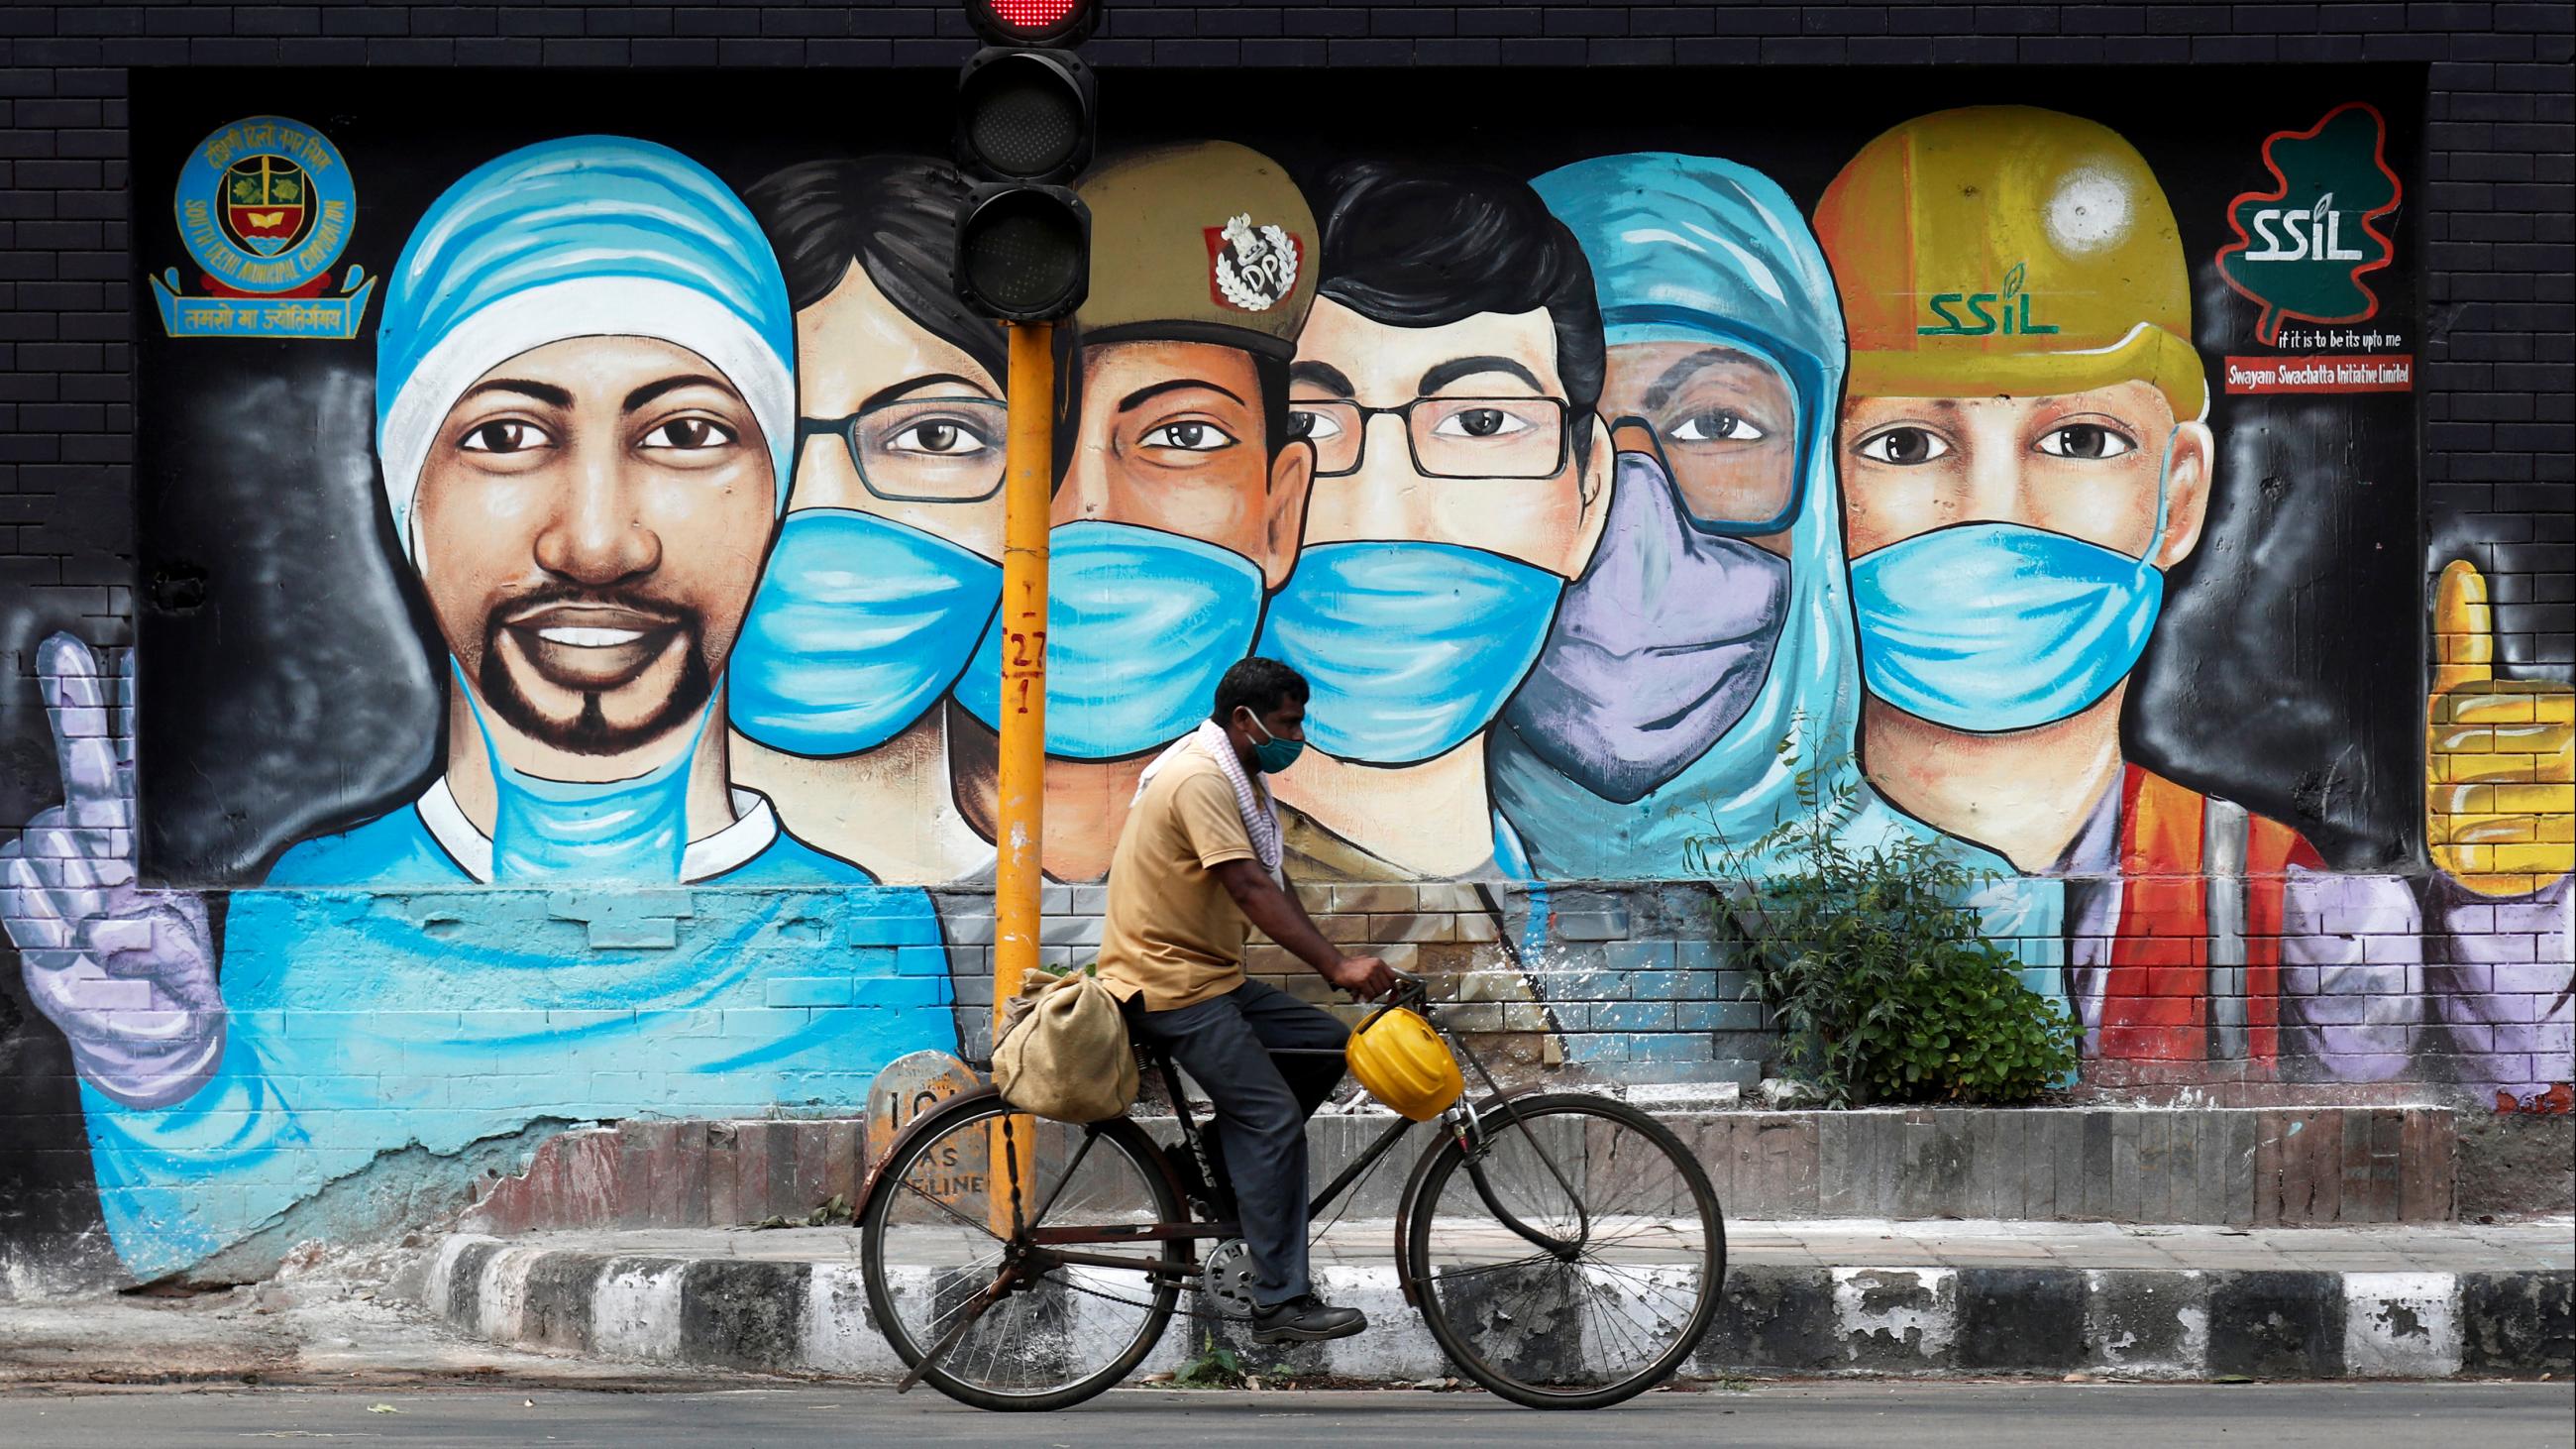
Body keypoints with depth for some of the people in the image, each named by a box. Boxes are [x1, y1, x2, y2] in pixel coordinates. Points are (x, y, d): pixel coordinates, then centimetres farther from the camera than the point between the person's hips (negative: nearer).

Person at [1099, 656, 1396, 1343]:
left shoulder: (1241, 777, 13)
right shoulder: (1201, 778, -20)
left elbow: (1271, 885, 11)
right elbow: (1251, 889, -28)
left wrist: (1335, 965, -1)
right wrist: (1336, 965, -32)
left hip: (1211, 975, 10)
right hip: (1171, 984, -10)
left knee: (1328, 1044, 5)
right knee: (1274, 1119, -14)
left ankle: (1219, 1160, 11)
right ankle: (1281, 1304, -14)